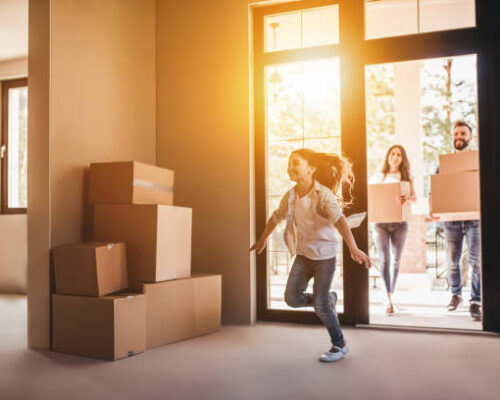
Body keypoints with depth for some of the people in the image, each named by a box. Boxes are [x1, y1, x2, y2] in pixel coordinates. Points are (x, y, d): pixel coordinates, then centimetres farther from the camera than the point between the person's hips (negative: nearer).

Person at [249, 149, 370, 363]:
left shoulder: (323, 194, -19)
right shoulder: (290, 196, 0)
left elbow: (339, 220, -34)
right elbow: (275, 218, 17)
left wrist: (353, 248, -48)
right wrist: (262, 240, 29)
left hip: (324, 254, -6)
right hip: (303, 254, 6)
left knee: (319, 305, -3)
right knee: (292, 298, 0)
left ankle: (340, 345, 20)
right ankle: (328, 299, 28)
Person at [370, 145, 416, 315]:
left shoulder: (407, 177, 10)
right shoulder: (378, 177, 11)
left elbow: (414, 197, -1)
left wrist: (406, 198, -23)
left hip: (399, 223, 1)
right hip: (380, 221, -1)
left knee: (396, 260, 5)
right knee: (384, 259, -10)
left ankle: (390, 296, 19)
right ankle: (389, 299, -12)